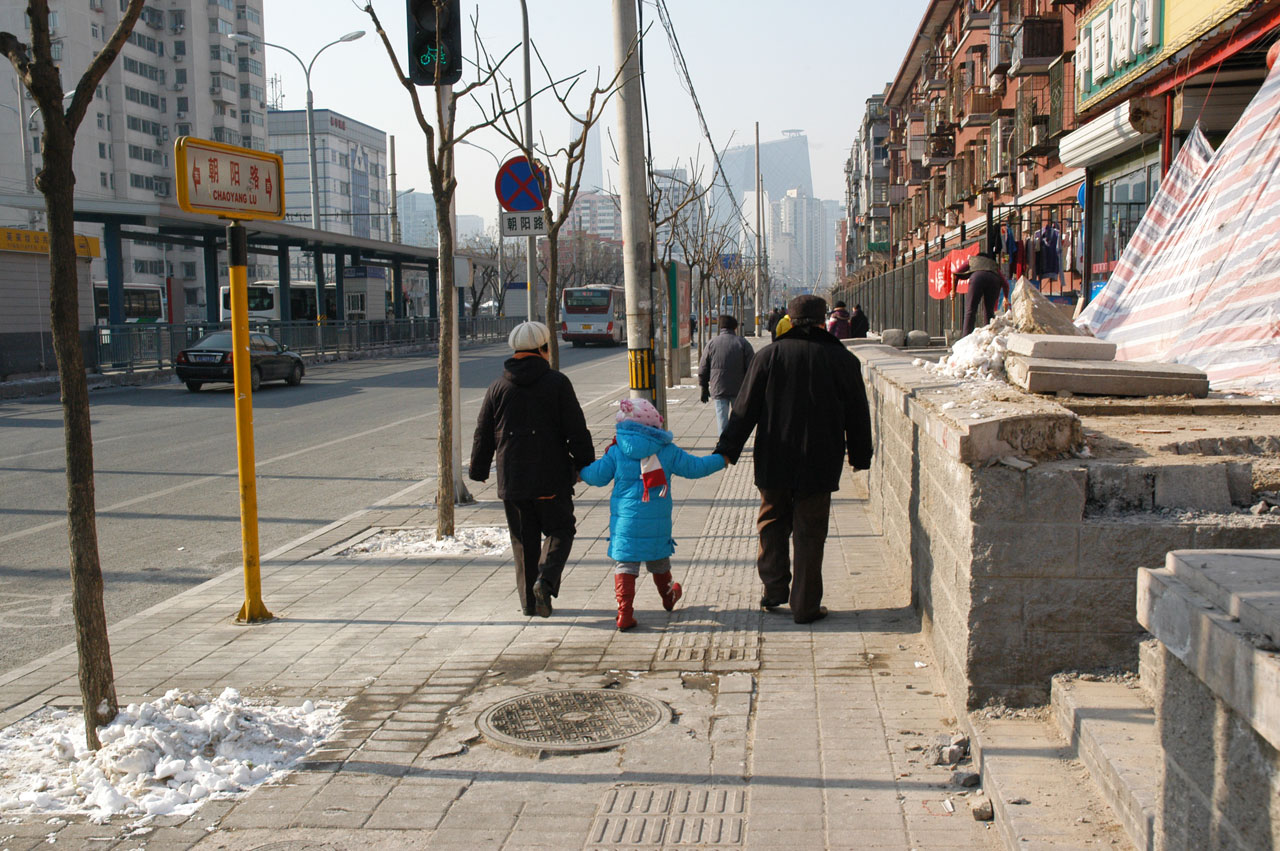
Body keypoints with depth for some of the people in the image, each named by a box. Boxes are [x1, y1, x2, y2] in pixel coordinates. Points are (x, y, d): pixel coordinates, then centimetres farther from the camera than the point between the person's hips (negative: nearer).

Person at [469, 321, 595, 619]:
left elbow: (483, 436, 8)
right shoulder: (557, 383, -6)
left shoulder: (498, 388, 3)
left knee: (524, 539, 13)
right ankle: (545, 580, -12)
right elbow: (576, 430, -7)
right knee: (560, 530, 11)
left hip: (512, 481, 3)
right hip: (552, 481, -3)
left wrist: (479, 470, 20)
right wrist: (585, 465, 4)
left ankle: (529, 599, 14)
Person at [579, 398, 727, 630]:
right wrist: (721, 460, 22)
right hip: (657, 522, 2)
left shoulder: (616, 452, -4)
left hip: (624, 521, -2)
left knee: (624, 563, 2)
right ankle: (668, 596, 45)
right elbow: (693, 467, 7)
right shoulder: (668, 451, 0)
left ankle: (625, 611, -9)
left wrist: (581, 473, 24)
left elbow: (597, 476, 1)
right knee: (658, 558, 22)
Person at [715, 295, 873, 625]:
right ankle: (805, 606, 9)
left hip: (774, 462, 1)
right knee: (809, 535, 5)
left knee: (772, 523, 18)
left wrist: (727, 449, 1)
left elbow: (745, 408, -3)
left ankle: (774, 590, 17)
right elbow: (858, 416, 7)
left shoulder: (769, 356, -3)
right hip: (819, 466, 0)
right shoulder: (843, 359, -1)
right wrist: (860, 457, 18)